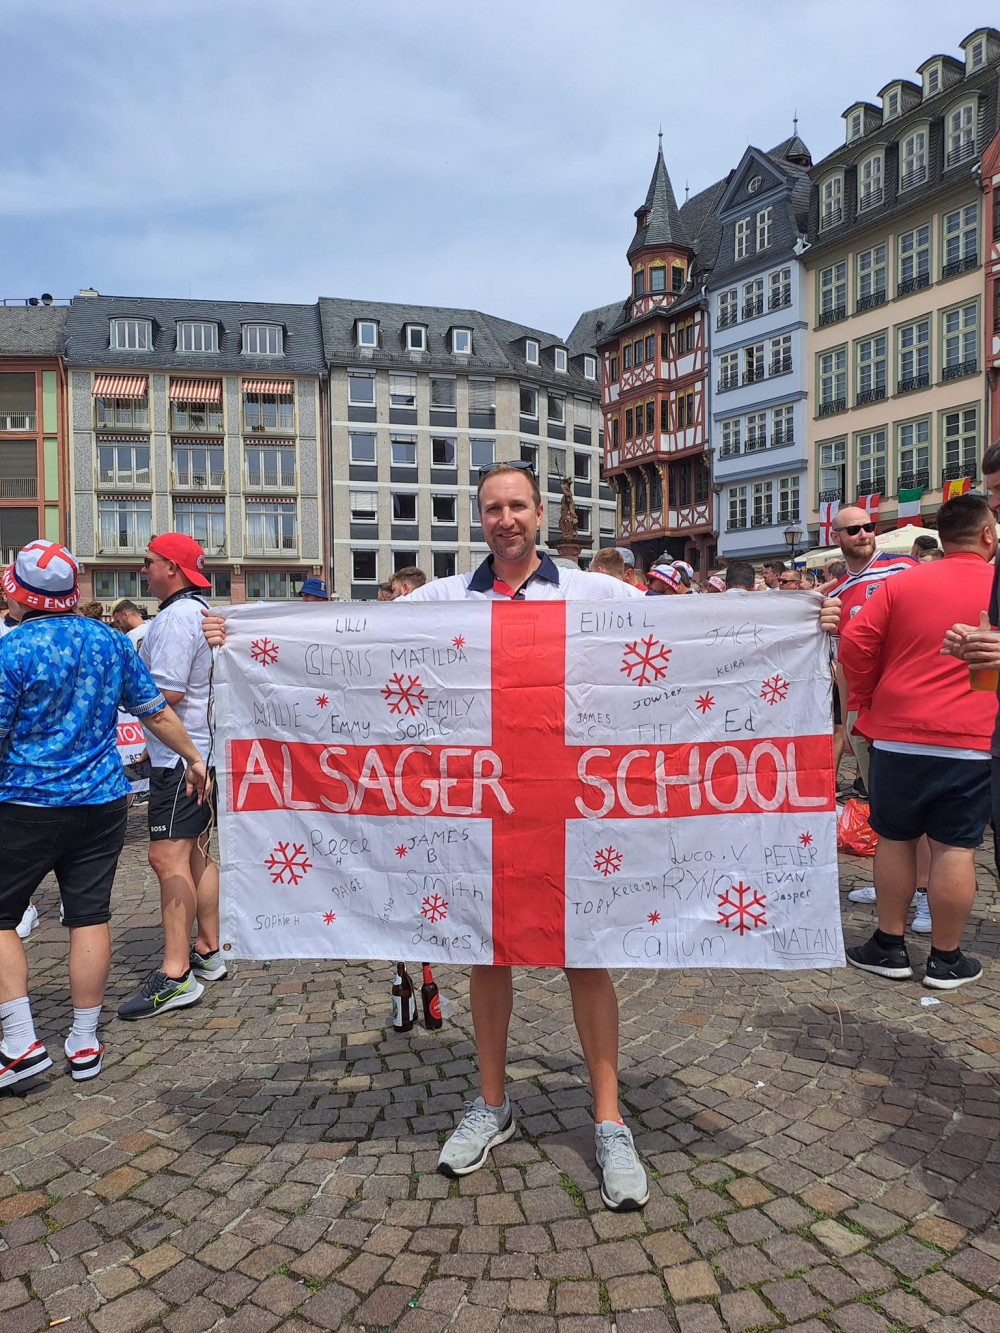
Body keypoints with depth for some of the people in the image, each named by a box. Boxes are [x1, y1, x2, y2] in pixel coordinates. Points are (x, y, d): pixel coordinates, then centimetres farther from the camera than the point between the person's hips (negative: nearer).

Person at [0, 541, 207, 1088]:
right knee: (90, 917, 9)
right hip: (101, 802, 5)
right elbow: (157, 713, 8)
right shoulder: (110, 641, 4)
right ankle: (85, 1044, 18)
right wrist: (193, 758, 21)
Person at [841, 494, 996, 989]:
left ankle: (889, 947, 20)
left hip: (899, 736, 1)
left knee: (895, 839, 11)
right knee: (954, 848, 5)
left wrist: (867, 698, 8)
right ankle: (946, 959, 15)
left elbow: (854, 642, -4)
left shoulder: (903, 584, 0)